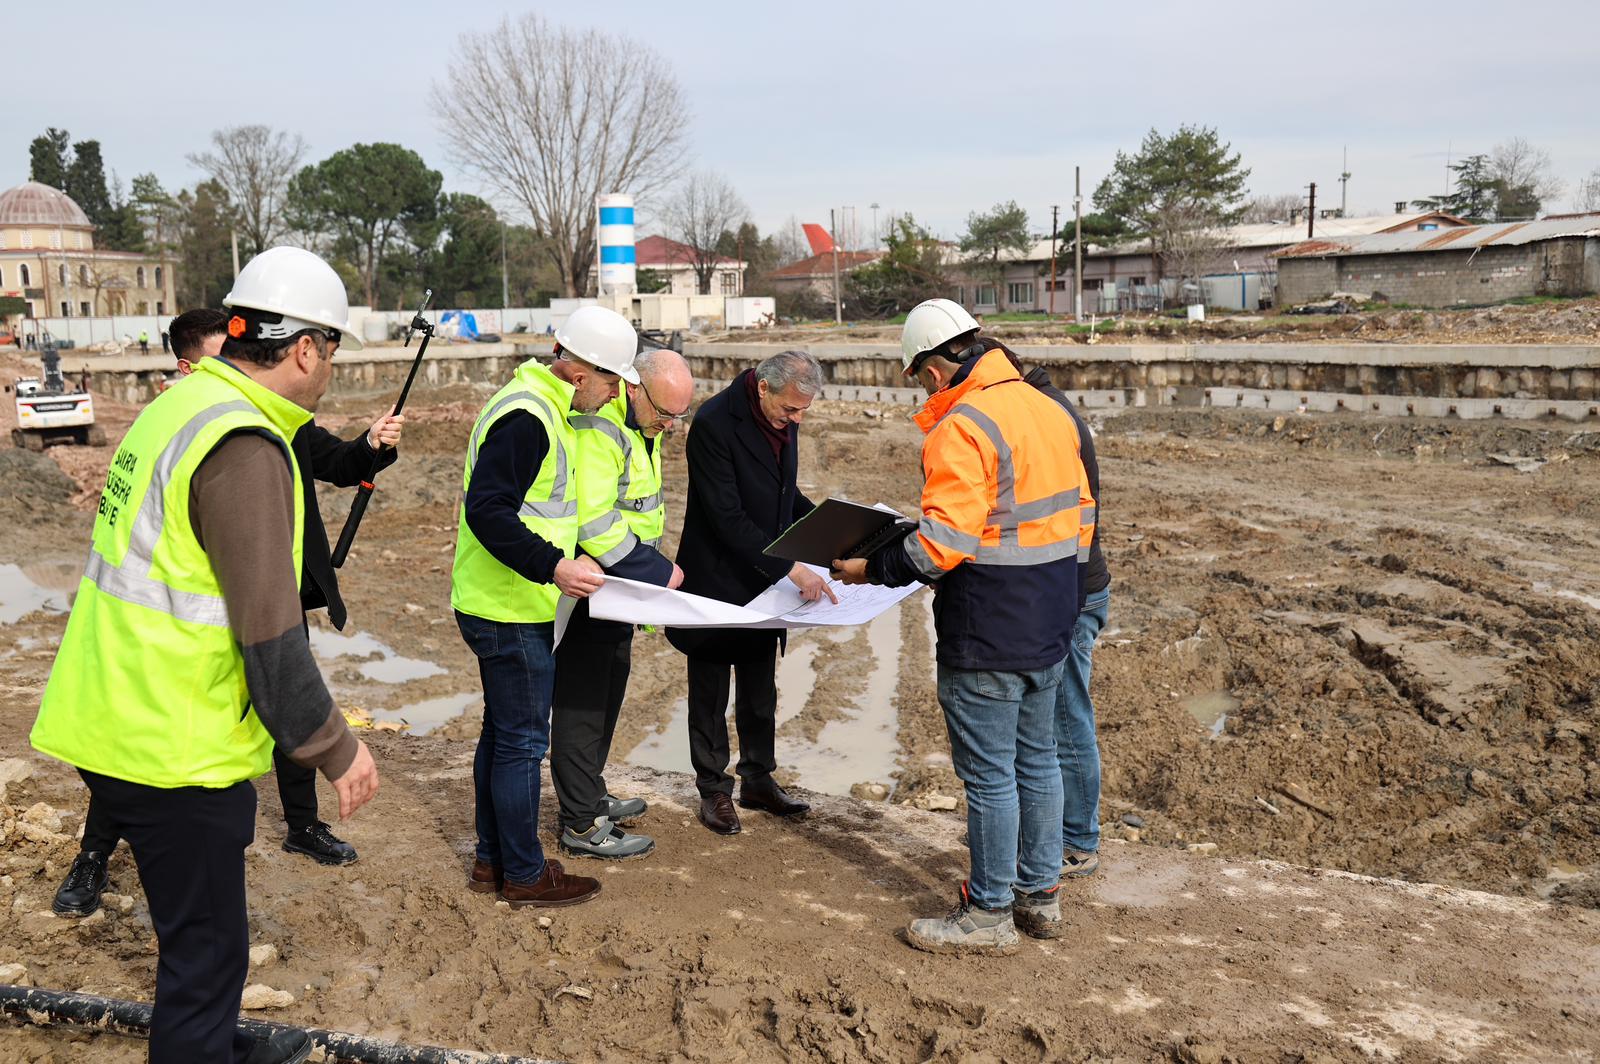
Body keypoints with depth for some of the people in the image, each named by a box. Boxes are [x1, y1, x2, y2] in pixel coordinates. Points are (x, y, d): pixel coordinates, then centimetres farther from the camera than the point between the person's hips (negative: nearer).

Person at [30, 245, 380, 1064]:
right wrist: (333, 748, -13)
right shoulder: (243, 446, -21)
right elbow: (267, 629, -23)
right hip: (172, 750, -10)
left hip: (113, 719, 10)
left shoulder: (179, 407, 10)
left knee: (202, 927, 26)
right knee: (205, 944, 5)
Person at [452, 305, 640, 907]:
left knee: (503, 732, 17)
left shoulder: (542, 408, 14)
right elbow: (486, 511, -26)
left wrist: (571, 561, 18)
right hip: (512, 612, -11)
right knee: (523, 740, 0)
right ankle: (524, 875, 12)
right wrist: (553, 566, -31)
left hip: (503, 606, 11)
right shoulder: (526, 417, -20)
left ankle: (492, 859, 29)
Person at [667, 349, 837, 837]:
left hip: (763, 580, 7)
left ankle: (758, 779, 31)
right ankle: (714, 790, 21)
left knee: (760, 688, 17)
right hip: (717, 580, -7)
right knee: (710, 691, 8)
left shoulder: (783, 419, 0)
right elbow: (727, 518, -27)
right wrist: (791, 568, -29)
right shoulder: (713, 424, -23)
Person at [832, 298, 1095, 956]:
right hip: (1049, 627, 9)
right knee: (1037, 758, 18)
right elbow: (1081, 514, 14)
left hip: (986, 636, -9)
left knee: (989, 773, 3)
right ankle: (1040, 894, 31)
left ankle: (989, 914, 15)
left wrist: (870, 569, -12)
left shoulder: (961, 428, -19)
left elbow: (943, 543, -24)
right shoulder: (1049, 411, 8)